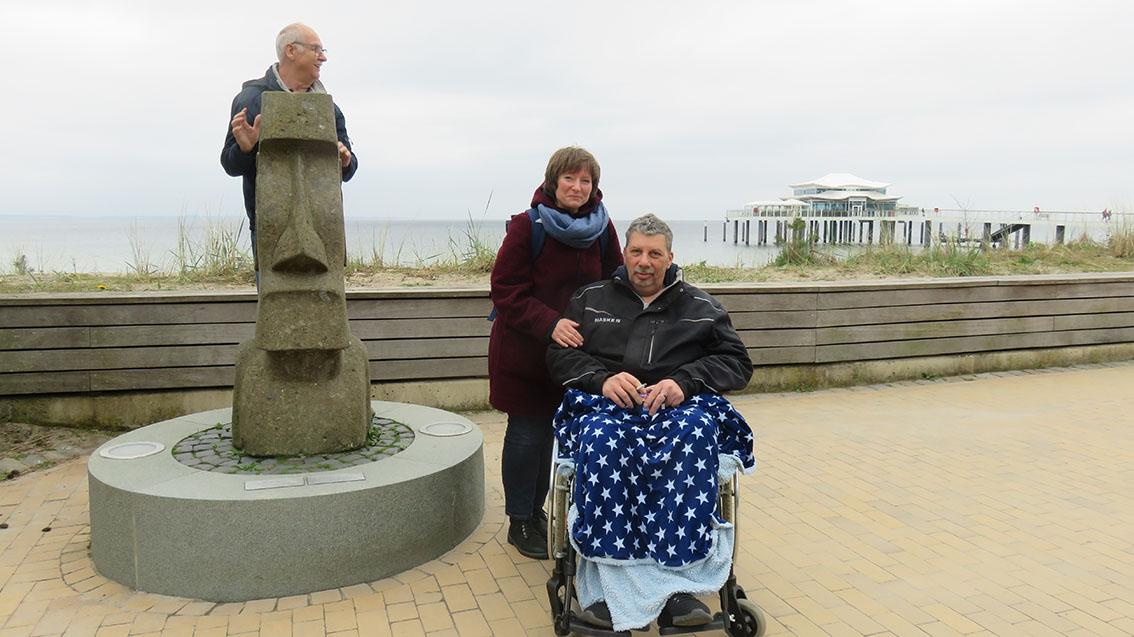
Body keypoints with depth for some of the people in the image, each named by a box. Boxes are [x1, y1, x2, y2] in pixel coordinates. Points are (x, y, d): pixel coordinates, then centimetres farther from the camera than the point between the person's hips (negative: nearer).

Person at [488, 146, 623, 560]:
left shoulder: (602, 228, 2)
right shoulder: (527, 227, -11)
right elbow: (506, 292, -13)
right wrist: (550, 324, -27)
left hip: (575, 351, 5)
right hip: (525, 352, -4)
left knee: (558, 430, 13)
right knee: (527, 434, 2)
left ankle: (536, 510, 32)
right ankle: (520, 523, 19)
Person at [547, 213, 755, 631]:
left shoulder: (701, 307, 21)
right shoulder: (590, 299, 22)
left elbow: (737, 363, 13)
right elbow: (559, 355, 14)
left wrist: (684, 382, -7)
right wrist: (602, 379, -8)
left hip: (681, 406, 0)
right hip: (606, 406, 0)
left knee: (696, 432, -37)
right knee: (603, 438, -38)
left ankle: (678, 583, -38)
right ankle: (606, 583, -38)